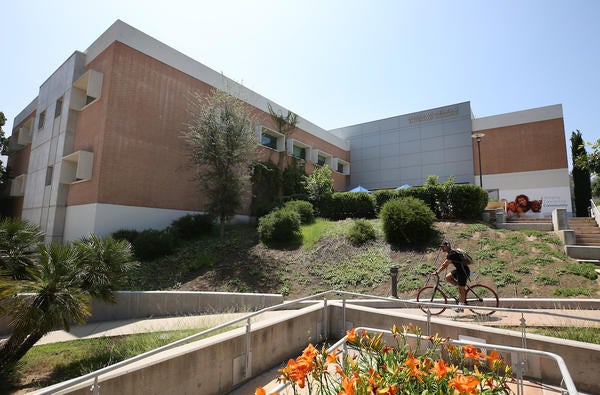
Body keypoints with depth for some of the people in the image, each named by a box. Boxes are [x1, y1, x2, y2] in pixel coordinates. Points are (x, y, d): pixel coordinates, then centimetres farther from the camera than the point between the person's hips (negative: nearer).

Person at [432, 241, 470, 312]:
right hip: (459, 270, 9)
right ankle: (463, 290, 12)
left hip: (464, 271, -9)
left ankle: (460, 307, 5)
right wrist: (437, 271, 9)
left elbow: (444, 265, -25)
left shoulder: (452, 254, -21)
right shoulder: (449, 253, 10)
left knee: (461, 289, -3)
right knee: (448, 277, 4)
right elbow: (444, 264, 14)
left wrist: (436, 272, -21)